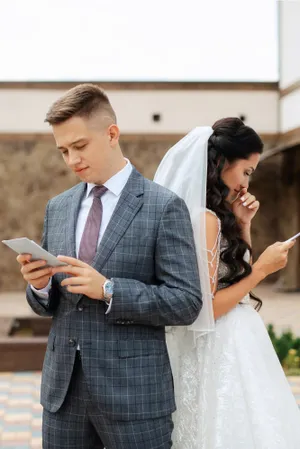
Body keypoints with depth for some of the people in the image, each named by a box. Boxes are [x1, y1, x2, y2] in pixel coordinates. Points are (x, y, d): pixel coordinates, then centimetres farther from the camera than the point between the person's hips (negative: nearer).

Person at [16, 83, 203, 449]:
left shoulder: (164, 207, -6)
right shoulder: (57, 208, 10)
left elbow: (186, 303, -10)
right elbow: (46, 306, 15)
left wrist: (108, 289, -20)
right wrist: (39, 285, -7)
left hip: (133, 392, -5)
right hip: (62, 391, 5)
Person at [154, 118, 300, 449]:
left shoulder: (214, 217, 9)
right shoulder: (205, 219, -19)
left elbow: (235, 272, 15)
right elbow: (206, 309, -20)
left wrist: (242, 224, 6)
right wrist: (262, 269, -13)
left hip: (227, 348, 10)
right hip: (222, 351, -10)